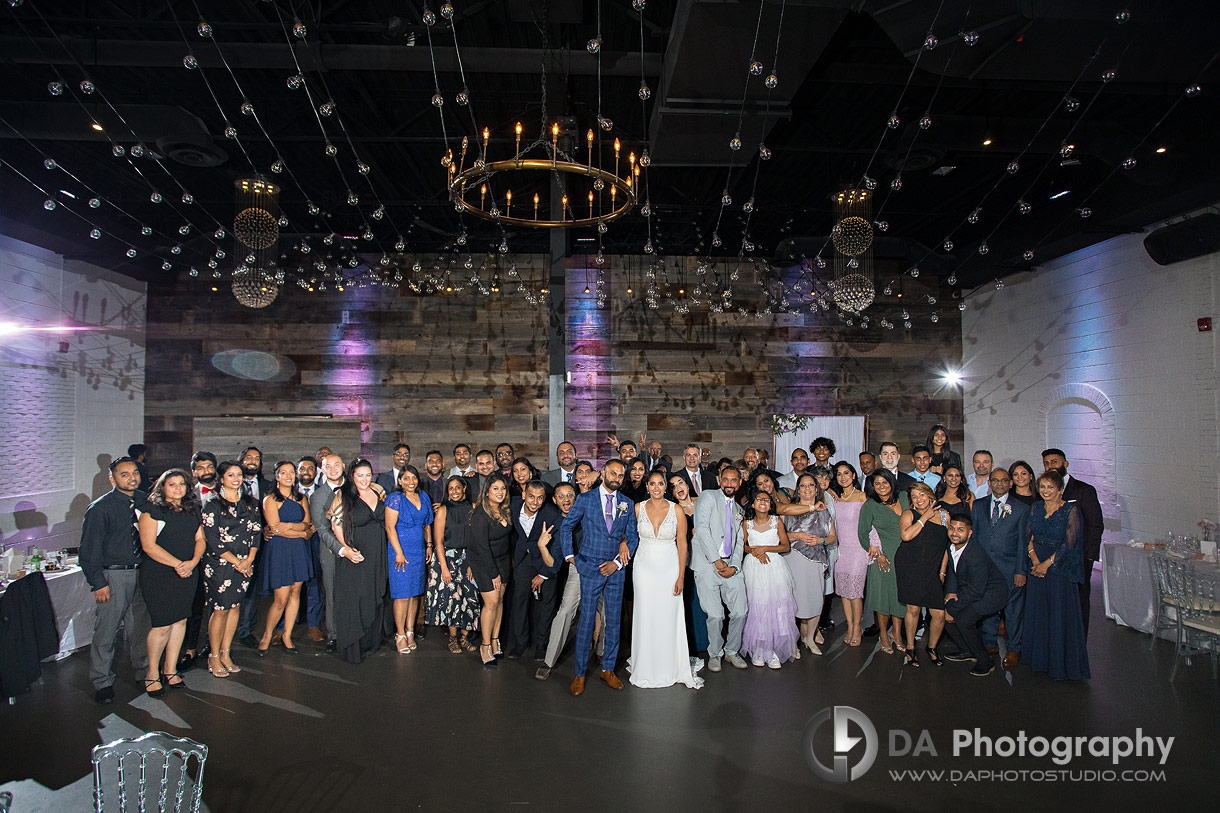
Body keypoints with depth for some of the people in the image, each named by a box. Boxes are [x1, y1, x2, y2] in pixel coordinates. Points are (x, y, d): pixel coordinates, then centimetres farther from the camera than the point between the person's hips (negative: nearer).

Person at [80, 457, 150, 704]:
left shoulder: (144, 501, 3)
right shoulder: (100, 508, -12)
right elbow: (89, 549, -10)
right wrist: (98, 583, -13)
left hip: (140, 572, 5)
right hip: (113, 576, -5)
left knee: (140, 624, 18)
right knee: (106, 630, 2)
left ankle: (143, 668, 36)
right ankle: (102, 682, 18)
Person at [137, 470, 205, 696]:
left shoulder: (192, 509, 12)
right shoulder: (152, 509, -6)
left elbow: (200, 540, 10)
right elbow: (149, 546, -12)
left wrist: (192, 562, -9)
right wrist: (177, 564, -16)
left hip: (187, 574, 6)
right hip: (158, 575, -5)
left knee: (180, 620, 9)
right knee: (163, 624, -5)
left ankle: (170, 669, 22)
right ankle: (152, 673, 14)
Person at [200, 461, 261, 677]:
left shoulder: (251, 503, 8)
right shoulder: (213, 505, -6)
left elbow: (257, 532, 7)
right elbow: (212, 539, -10)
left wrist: (249, 560, -5)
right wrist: (235, 561, -12)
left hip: (245, 564, 4)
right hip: (220, 564, -4)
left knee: (235, 606, 8)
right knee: (221, 609, -2)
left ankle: (225, 654, 19)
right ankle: (214, 657, 13)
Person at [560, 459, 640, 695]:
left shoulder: (627, 504, 7)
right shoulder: (585, 499, 0)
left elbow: (633, 537, 8)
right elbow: (566, 527, 7)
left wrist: (618, 562, -3)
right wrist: (570, 555, 0)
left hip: (615, 570, 3)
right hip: (590, 569, -3)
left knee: (614, 621, 8)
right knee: (586, 621, -1)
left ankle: (608, 669, 23)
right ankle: (580, 674, 11)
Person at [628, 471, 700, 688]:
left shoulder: (677, 511, -5)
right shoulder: (638, 508, -1)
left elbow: (682, 545, -3)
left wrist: (681, 576, -6)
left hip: (669, 568, -1)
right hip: (644, 568, 1)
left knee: (668, 618, 3)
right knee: (645, 618, 5)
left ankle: (668, 668, 18)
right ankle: (645, 669, 19)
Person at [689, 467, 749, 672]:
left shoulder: (738, 509, 21)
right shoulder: (709, 497, 1)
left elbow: (738, 542, 17)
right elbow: (702, 528, -10)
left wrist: (734, 566, -1)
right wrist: (716, 560, -13)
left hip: (730, 566, 5)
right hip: (707, 565, -5)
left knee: (740, 612, 1)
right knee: (715, 615, -8)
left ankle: (732, 651, 24)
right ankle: (715, 654, 15)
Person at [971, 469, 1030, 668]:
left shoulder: (1021, 509, 2)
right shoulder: (978, 505, 10)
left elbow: (1023, 542, 0)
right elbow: (972, 535, 10)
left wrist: (1021, 571, -6)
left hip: (1010, 568, -2)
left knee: (1013, 609, 4)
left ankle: (1014, 649, 18)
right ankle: (990, 644, 25)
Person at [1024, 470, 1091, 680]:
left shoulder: (1071, 510, -9)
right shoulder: (1036, 508, 7)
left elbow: (1069, 543, -13)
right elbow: (1029, 538, 6)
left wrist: (1047, 563, -15)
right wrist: (1035, 561, -9)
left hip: (1061, 568, -5)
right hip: (1037, 566, 5)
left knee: (1060, 614, 0)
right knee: (1037, 613, 11)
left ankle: (1060, 664, 12)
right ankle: (1040, 658, 25)